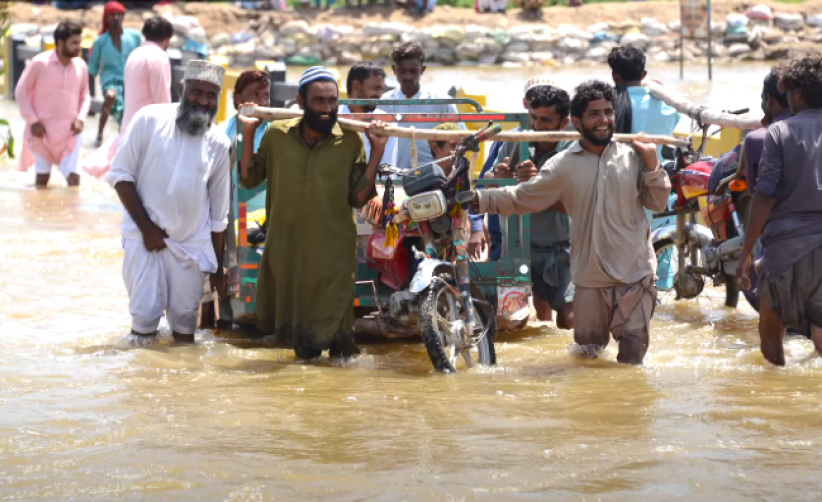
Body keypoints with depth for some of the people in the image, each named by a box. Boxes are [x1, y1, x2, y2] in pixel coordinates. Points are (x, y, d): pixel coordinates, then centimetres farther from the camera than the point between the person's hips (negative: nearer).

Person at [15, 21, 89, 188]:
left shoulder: (81, 66, 0)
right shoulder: (39, 63, -11)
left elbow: (85, 95, 13)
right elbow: (21, 91, -4)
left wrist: (81, 118, -4)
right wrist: (32, 121, -9)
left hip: (70, 131, 2)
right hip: (43, 130, -2)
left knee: (73, 176, -5)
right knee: (42, 177, 7)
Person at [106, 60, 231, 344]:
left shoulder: (218, 145, 4)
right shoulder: (149, 120, -5)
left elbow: (218, 215, 11)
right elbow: (120, 174, -4)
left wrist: (218, 268, 13)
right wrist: (147, 227, -9)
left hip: (192, 244, 3)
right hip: (145, 236, -3)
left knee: (185, 322, 3)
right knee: (145, 315, -9)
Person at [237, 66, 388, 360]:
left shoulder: (350, 141, -4)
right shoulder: (277, 134, 0)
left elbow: (359, 198, -6)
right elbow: (249, 179, 4)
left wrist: (377, 152, -13)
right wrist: (248, 134, -3)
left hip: (332, 249, -2)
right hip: (286, 246, 2)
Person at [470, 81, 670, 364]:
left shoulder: (632, 157, 0)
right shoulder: (563, 166, -3)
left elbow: (657, 203, 5)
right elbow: (521, 198, 1)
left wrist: (652, 165, -10)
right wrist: (478, 200, -8)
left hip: (635, 274, 0)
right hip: (591, 277, 0)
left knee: (633, 352, 5)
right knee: (588, 350, 10)